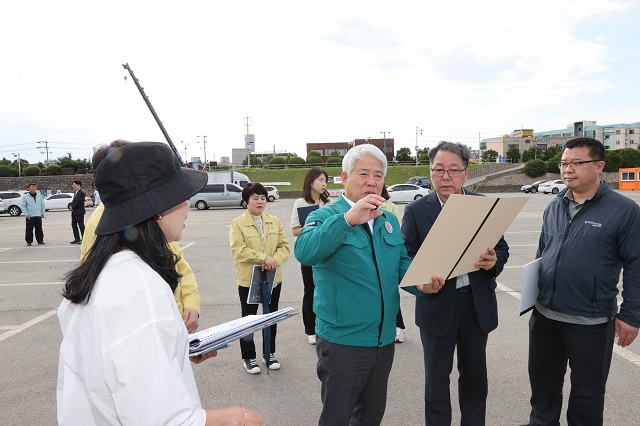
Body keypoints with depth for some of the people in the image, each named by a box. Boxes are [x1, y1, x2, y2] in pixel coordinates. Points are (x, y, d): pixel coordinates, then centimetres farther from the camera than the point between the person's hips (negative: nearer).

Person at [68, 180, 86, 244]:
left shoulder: (81, 193, -13)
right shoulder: (75, 192, 16)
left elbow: (79, 202, -18)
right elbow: (73, 201, 19)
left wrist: (72, 207, -12)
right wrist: (70, 206, 1)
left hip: (79, 212, -9)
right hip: (74, 212, 9)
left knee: (81, 225, -3)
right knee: (74, 225, 11)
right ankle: (77, 239, 18)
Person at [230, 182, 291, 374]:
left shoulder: (274, 221, 4)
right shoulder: (238, 223, -8)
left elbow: (284, 247, 0)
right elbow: (238, 251, -18)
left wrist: (274, 260, -19)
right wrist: (264, 258, -23)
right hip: (248, 280, -4)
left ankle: (269, 353, 33)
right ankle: (248, 357, 24)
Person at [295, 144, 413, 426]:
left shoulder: (389, 221, 8)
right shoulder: (325, 217, -11)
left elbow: (403, 265, 9)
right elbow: (304, 252, -30)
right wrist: (347, 219, -41)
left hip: (384, 339, 6)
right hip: (342, 340, -5)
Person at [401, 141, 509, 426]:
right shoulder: (416, 211, -6)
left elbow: (501, 248, 6)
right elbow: (405, 259, -6)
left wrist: (494, 261, -17)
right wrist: (422, 280, -26)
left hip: (478, 304, 2)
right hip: (437, 304, -2)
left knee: (475, 377, 17)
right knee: (436, 379, 11)